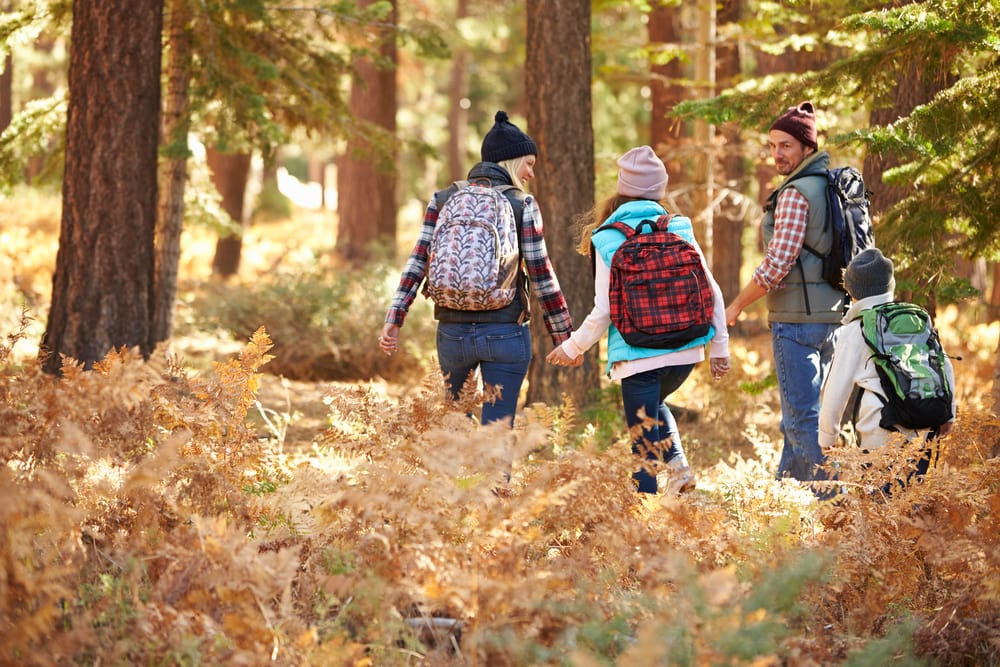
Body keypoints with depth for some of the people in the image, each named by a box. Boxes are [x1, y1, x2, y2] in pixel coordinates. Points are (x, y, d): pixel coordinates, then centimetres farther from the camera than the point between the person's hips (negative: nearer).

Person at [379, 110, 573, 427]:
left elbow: (418, 262, -2)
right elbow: (541, 276, -4)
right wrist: (564, 336, 3)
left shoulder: (442, 201, 5)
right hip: (506, 333, -3)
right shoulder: (523, 206, -4)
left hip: (452, 331, 3)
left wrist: (393, 319, -3)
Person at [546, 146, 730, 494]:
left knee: (643, 443, 5)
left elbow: (603, 312, -6)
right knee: (654, 403, 32)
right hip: (685, 351, 4)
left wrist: (573, 347, 10)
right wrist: (720, 347, 11)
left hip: (639, 357, -4)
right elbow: (711, 292, 2)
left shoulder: (607, 241, -5)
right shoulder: (680, 230, 2)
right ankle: (677, 463, 13)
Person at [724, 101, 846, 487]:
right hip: (832, 313, 10)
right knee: (800, 414, 16)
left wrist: (736, 305, -9)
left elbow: (778, 263, -19)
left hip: (797, 316, -10)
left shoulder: (795, 193, -15)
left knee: (802, 417, -6)